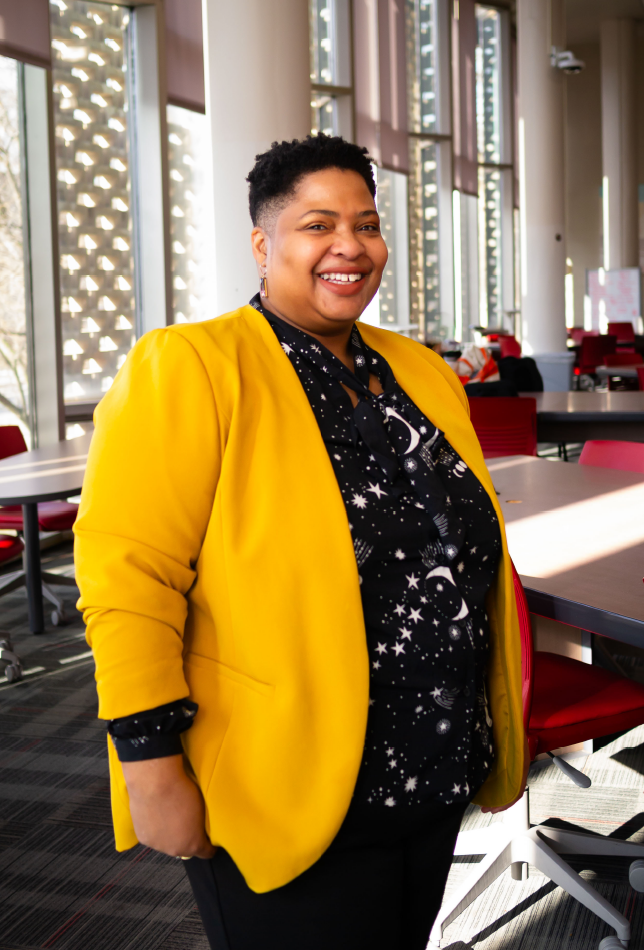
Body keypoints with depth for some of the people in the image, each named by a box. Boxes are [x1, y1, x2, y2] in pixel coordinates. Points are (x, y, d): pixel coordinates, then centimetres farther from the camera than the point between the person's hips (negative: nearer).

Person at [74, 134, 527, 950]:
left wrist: (487, 741, 17)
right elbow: (127, 573, -18)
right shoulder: (188, 368, -14)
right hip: (286, 805, -6)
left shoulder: (424, 374, 9)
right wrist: (152, 765, -20)